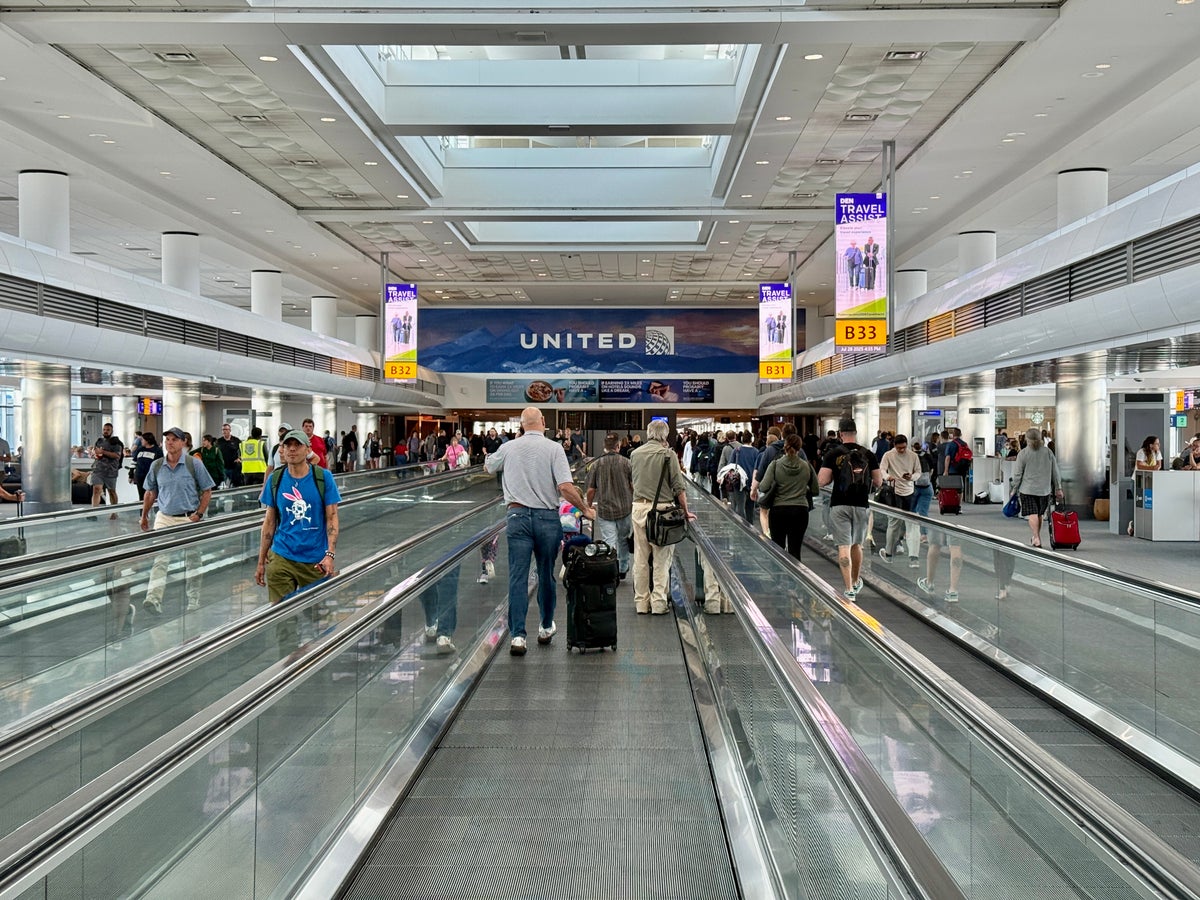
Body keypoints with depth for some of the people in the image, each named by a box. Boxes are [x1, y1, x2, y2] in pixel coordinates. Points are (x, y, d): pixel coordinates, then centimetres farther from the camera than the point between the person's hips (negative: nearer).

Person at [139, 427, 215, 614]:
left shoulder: (194, 464, -5)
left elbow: (207, 491, -2)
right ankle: (154, 599, -19)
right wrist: (144, 516, 18)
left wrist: (198, 515, -10)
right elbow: (150, 493, 16)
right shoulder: (156, 465, 4)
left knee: (192, 562, 7)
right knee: (160, 559, -10)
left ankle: (194, 601, 18)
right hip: (164, 518, 2)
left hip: (189, 519, -2)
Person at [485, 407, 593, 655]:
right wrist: (586, 508, -2)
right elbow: (565, 487, -14)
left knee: (518, 576, 0)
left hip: (517, 515, 1)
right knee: (546, 575, 14)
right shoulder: (554, 448, -6)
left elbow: (488, 467, 23)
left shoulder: (509, 447, 3)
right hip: (547, 517, -1)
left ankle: (517, 635, -7)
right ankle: (546, 628, 29)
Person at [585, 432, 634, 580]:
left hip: (605, 510, -1)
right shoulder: (626, 463, -6)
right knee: (623, 540, 19)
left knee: (609, 543, 0)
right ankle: (622, 570, 33)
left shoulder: (597, 464, -4)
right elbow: (634, 486, -4)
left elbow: (591, 490, -1)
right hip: (625, 508, 1)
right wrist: (634, 502, 13)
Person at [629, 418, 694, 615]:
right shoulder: (668, 454, -6)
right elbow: (679, 487, -7)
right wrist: (686, 511, 3)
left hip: (638, 506, 4)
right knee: (662, 558, 2)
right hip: (661, 508, -4)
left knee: (640, 558, 9)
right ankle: (659, 603, 3)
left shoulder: (635, 453, 8)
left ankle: (641, 602, 15)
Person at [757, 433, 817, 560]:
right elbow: (815, 490, 6)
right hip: (800, 510, 1)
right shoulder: (807, 466, 1)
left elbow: (764, 487, -14)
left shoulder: (775, 464, -5)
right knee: (795, 550, 3)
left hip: (778, 510, -1)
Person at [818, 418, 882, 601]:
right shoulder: (867, 454, 2)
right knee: (857, 544, 19)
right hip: (861, 504, 3)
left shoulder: (833, 454, -5)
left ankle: (849, 589, -9)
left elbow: (822, 481, -10)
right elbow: (878, 482, 5)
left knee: (844, 546, -3)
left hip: (840, 505, -3)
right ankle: (856, 582, 36)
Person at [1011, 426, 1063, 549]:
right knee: (1040, 514, 15)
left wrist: (1015, 488, 6)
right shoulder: (1048, 452, 3)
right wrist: (1058, 489, 15)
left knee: (1032, 514, -5)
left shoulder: (1023, 453, -7)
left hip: (1028, 489, -4)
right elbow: (1055, 472, 8)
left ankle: (1036, 537, -15)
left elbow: (1017, 473, -5)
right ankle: (1036, 537, 27)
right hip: (1044, 489, 4)